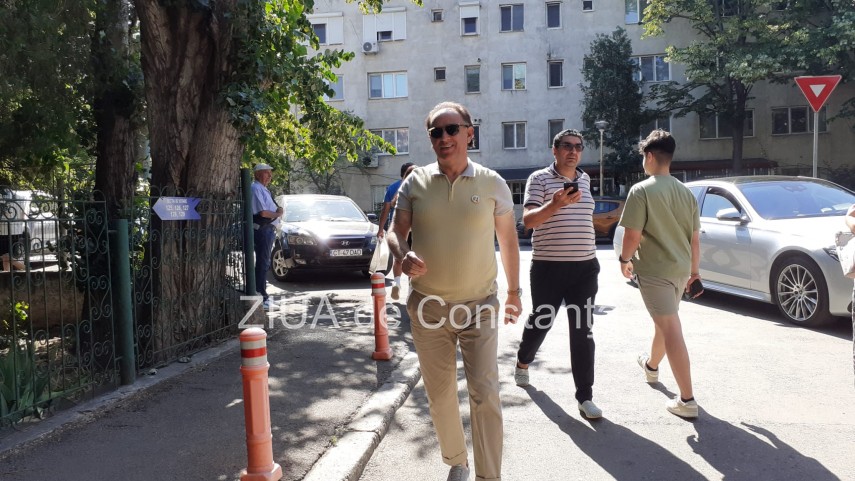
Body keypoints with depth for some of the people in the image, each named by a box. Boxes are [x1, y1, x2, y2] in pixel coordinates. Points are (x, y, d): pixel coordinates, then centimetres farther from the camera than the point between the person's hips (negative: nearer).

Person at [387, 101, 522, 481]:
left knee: (485, 394, -6)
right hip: (428, 307, 2)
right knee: (439, 394, 13)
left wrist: (514, 291, 11)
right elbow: (396, 232, 3)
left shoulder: (492, 183, -2)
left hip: (479, 306, -2)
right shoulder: (415, 182, 0)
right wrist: (403, 254, -20)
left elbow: (508, 239, 8)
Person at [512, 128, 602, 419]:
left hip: (585, 267, 4)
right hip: (548, 267, -4)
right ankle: (523, 362, 42)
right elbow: (528, 220, -17)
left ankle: (585, 397, 7)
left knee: (582, 331, 2)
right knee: (541, 322, 12)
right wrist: (554, 204, -34)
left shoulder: (584, 180, 12)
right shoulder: (539, 178, -5)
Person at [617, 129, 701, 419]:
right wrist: (694, 270, 20)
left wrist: (625, 259, 0)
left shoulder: (642, 190, -13)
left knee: (671, 329, -7)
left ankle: (687, 401, -6)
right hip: (681, 269, 7)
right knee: (665, 321, 25)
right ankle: (651, 366, 49)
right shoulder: (686, 192, 7)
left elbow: (633, 235, -18)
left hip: (655, 269, -7)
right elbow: (695, 239, 10)